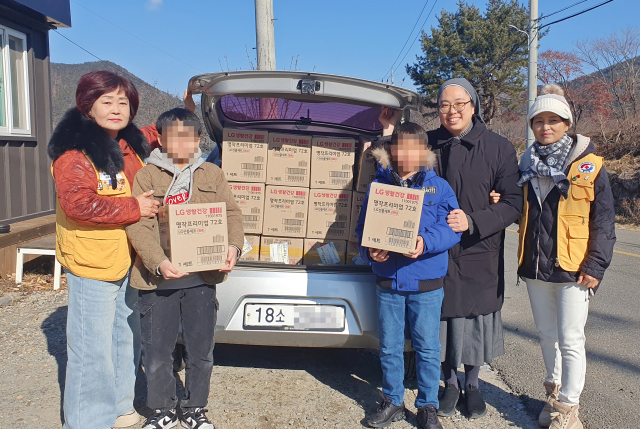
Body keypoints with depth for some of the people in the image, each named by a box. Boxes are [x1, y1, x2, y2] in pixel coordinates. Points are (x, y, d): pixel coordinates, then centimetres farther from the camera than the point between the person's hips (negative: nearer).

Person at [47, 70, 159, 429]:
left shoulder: (132, 145, 9)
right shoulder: (74, 151, -15)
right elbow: (78, 203, -26)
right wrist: (134, 208, -19)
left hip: (128, 262, 8)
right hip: (92, 265, -8)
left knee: (126, 339, 19)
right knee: (94, 348, 0)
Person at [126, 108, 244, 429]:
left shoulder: (212, 174, 11)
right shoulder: (146, 176, 2)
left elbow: (231, 213, 7)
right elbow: (137, 224, -7)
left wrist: (233, 245, -13)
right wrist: (158, 262, -21)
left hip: (202, 277, 2)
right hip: (159, 279, -1)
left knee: (201, 350, 11)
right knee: (156, 351, 9)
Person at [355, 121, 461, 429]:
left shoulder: (438, 187, 1)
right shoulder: (378, 186, 6)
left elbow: (451, 229, -6)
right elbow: (362, 228, 7)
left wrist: (426, 242, -24)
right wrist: (369, 250, -12)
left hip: (426, 282, -2)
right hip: (387, 281, 2)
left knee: (427, 347, 7)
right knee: (389, 346, 12)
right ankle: (393, 401, 30)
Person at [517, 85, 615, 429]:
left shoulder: (589, 167, -6)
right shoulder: (527, 165, 7)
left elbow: (604, 222, -6)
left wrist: (595, 266, -12)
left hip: (572, 269, -4)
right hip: (535, 266, 5)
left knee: (570, 340, 2)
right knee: (547, 335, 17)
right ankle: (554, 392, 35)